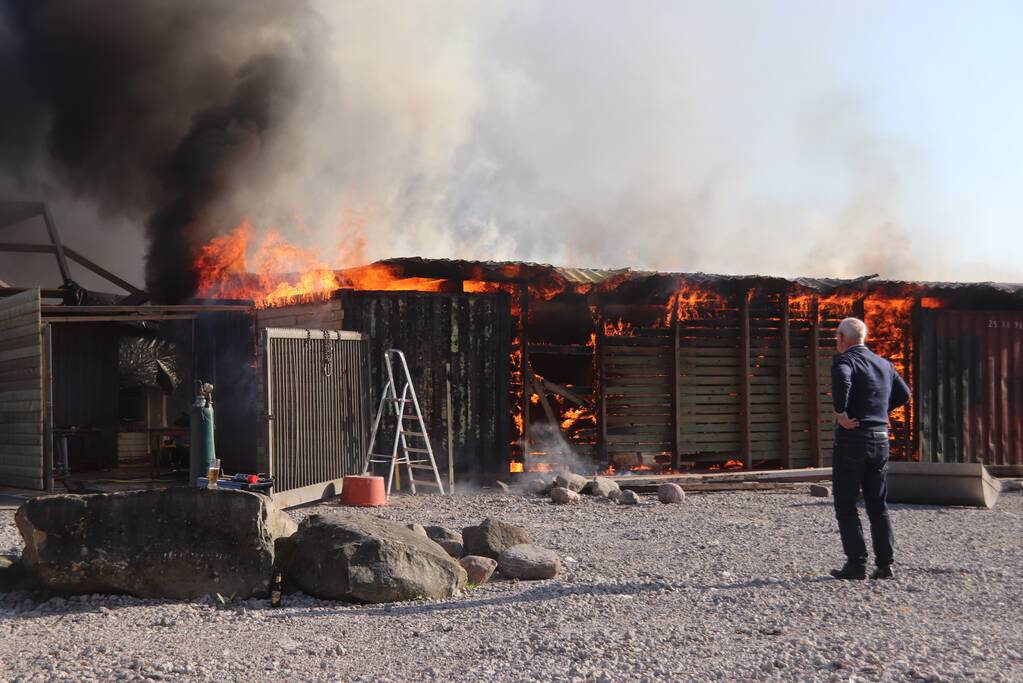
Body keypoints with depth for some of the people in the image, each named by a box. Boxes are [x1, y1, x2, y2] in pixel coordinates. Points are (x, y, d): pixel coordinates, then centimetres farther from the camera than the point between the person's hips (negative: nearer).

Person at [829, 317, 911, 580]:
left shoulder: (844, 360, -8)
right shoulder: (884, 363, 13)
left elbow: (841, 379, -31)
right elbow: (903, 394, 21)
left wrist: (841, 413, -22)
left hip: (851, 439, -6)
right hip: (881, 439, 6)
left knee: (846, 504, 1)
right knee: (878, 505, 12)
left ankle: (856, 564, -3)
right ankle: (885, 563, 9)